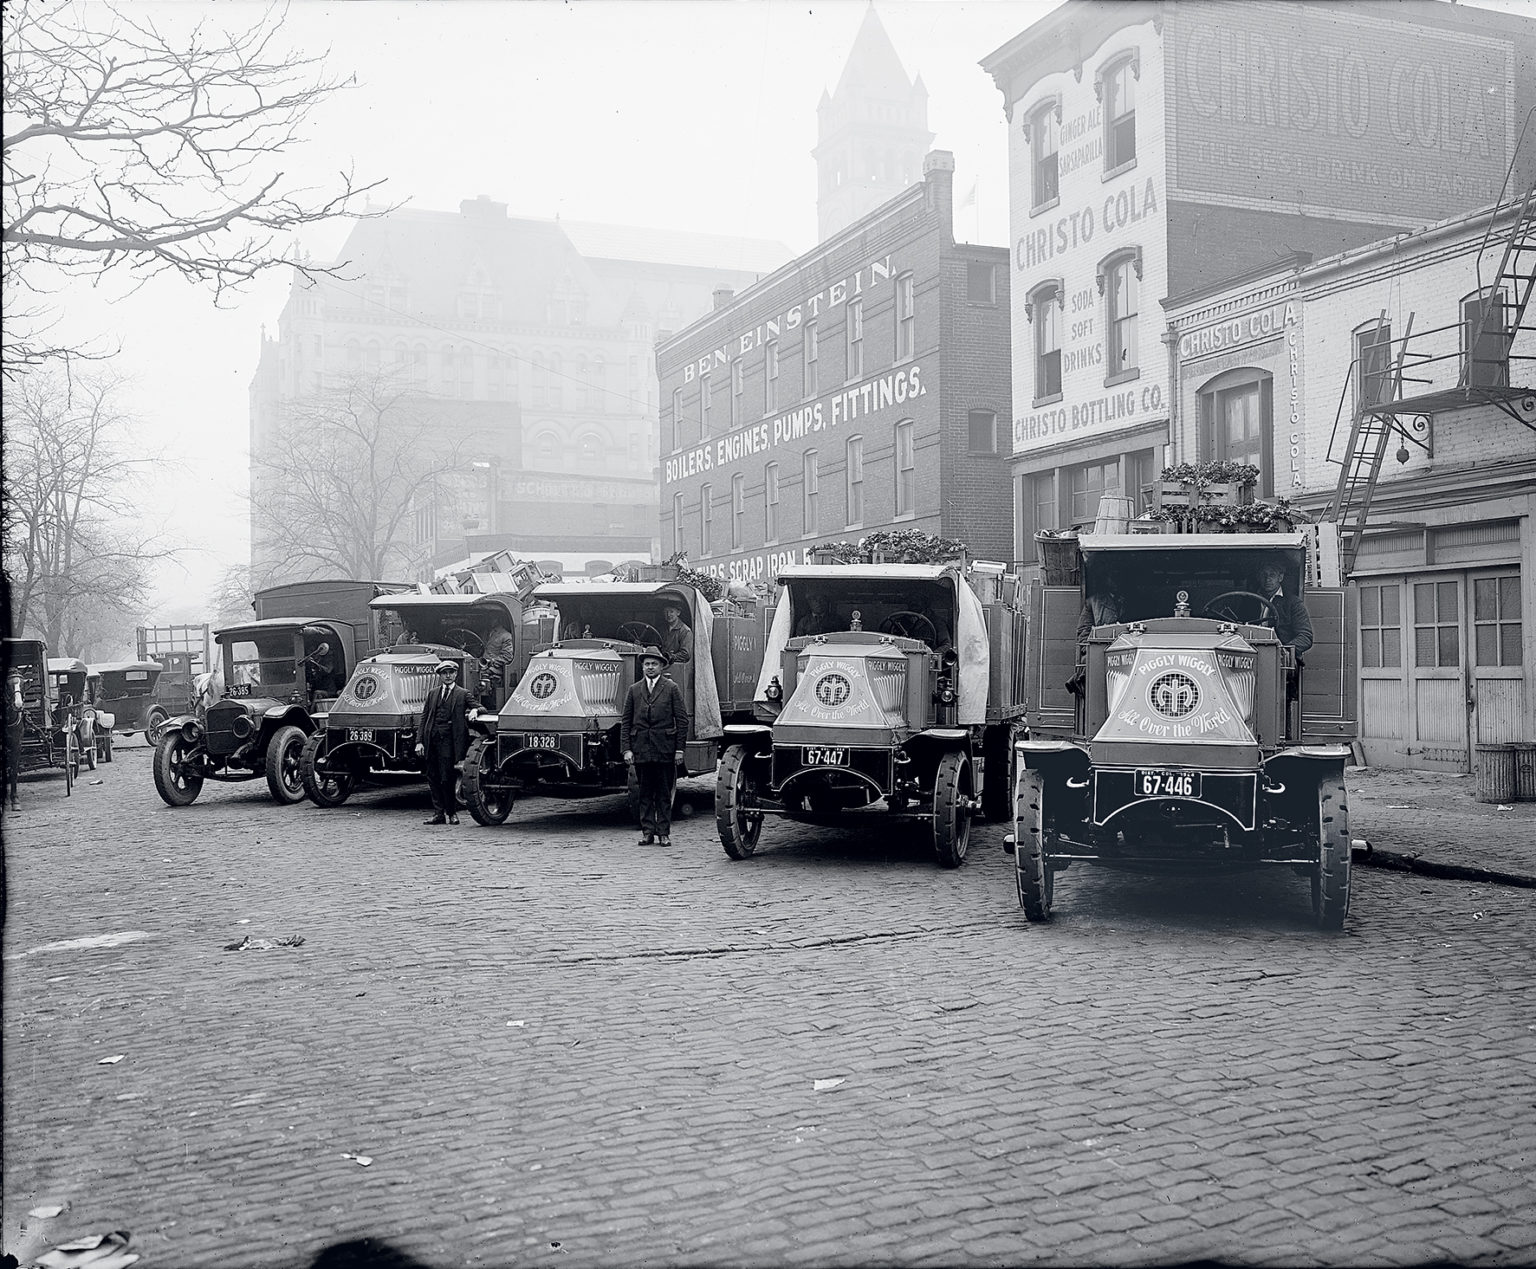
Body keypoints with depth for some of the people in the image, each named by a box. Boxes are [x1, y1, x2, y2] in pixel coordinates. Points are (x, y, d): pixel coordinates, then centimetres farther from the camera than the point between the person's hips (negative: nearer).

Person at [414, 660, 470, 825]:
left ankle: (451, 812, 7)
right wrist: (419, 741, 3)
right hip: (431, 738, 4)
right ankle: (438, 813, 13)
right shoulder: (432, 694, 16)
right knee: (432, 777, 6)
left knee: (446, 778, -6)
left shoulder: (463, 694, 6)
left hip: (448, 739, -4)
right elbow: (424, 718, 12)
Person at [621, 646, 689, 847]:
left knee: (664, 793, 3)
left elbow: (682, 720, 1)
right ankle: (647, 832, 11)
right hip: (641, 749, 2)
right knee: (645, 793, 6)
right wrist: (626, 749, 0)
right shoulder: (634, 690, 10)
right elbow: (626, 722, 9)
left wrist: (679, 749, -4)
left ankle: (663, 832, 7)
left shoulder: (672, 689, 4)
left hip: (665, 749, -2)